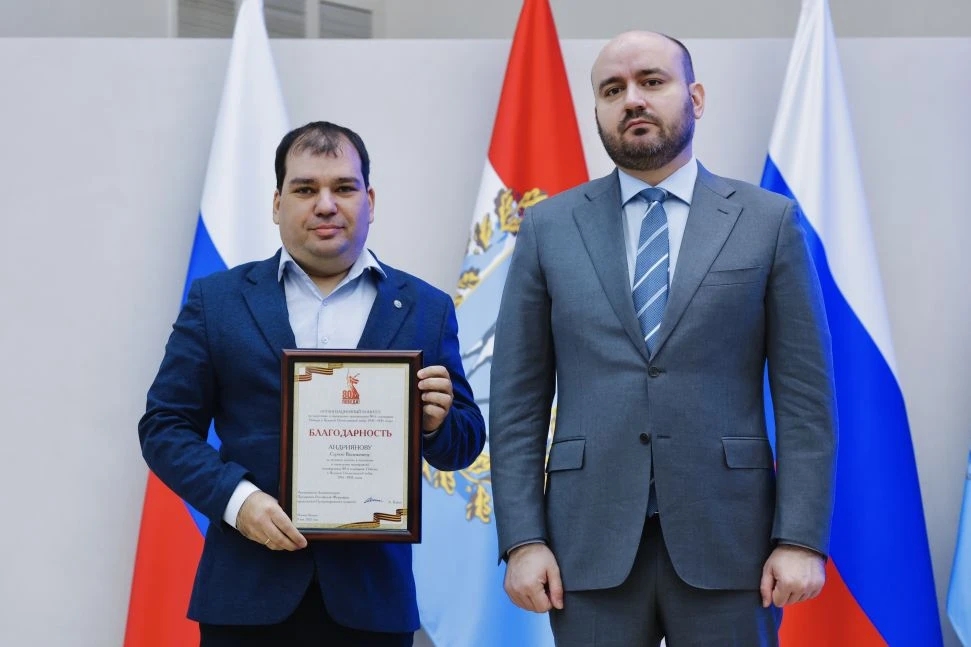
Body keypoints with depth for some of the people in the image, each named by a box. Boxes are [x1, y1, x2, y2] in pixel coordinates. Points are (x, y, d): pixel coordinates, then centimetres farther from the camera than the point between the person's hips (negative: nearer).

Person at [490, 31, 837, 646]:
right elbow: (517, 400, 4)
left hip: (728, 541, -1)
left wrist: (802, 538, -6)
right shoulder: (549, 227, 6)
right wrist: (522, 539, -3)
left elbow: (805, 396, 1)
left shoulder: (769, 221, 4)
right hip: (590, 544, 1)